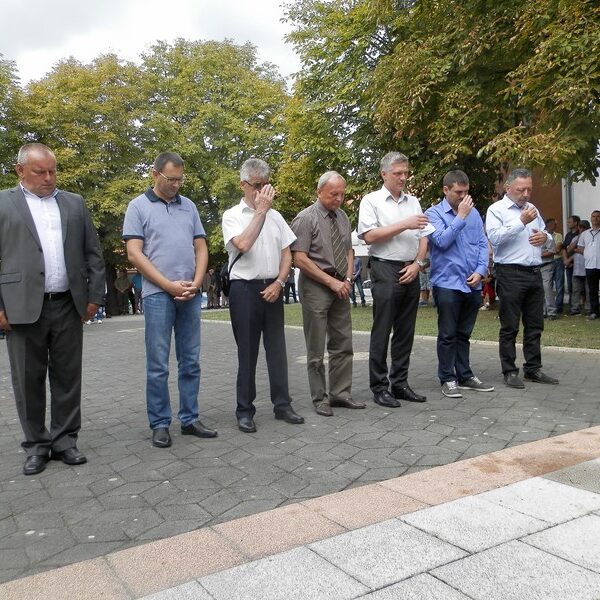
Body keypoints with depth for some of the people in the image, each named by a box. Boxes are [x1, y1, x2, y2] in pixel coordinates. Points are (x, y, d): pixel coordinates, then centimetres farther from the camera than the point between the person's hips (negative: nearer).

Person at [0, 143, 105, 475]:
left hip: (69, 306, 2)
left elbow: (93, 254, 11)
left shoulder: (74, 203, 12)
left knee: (68, 378, 7)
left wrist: (94, 296, 4)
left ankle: (65, 440, 19)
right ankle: (37, 445, 19)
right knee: (28, 381, 6)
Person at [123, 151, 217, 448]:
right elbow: (134, 254, -6)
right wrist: (169, 285, -11)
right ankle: (160, 423, 12)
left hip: (191, 294, 4)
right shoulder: (138, 206, 1)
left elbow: (201, 248, 12)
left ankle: (190, 419, 18)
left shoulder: (189, 206, 13)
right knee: (158, 365, 1)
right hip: (158, 294, -4)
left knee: (190, 362, 8)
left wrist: (196, 283, -5)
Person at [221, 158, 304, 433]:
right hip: (245, 288, -4)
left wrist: (279, 282, -3)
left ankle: (282, 404, 18)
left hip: (272, 288, 4)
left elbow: (287, 253, 11)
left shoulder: (275, 216, 12)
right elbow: (243, 245, -20)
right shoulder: (232, 215, -2)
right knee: (247, 351, 1)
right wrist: (260, 211, -15)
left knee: (277, 348, 8)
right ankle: (245, 410, 12)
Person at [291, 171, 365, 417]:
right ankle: (320, 399, 12)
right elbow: (300, 259, -15)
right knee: (316, 349, 1)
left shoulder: (342, 217, 11)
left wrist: (347, 280, -1)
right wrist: (331, 281, -16)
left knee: (343, 344, 9)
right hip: (316, 286, -6)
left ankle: (340, 394, 20)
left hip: (340, 286, 7)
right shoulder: (305, 218, -9)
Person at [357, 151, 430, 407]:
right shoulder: (371, 201, 0)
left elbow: (423, 238, 14)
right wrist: (404, 225, -14)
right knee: (382, 332, -2)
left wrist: (417, 264, -2)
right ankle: (379, 387, 6)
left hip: (411, 272, 6)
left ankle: (400, 383, 18)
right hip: (385, 270, -5)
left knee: (406, 332, 9)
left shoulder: (413, 201, 16)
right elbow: (369, 236, -12)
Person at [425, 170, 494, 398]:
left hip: (473, 284, 5)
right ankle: (447, 379, 12)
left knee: (464, 334, 15)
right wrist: (460, 217, -14)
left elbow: (483, 244, 9)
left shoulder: (473, 213, 10)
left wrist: (480, 271, -3)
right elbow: (442, 240, -18)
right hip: (447, 283, -5)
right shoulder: (434, 213, -3)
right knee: (448, 335, 2)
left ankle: (465, 375, 25)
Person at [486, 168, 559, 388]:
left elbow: (545, 233, 26)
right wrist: (521, 222, -19)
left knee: (535, 325, 11)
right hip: (510, 274, -7)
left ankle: (533, 369, 21)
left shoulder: (532, 208, 17)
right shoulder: (496, 209, -4)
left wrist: (545, 237, 2)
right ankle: (509, 372, 8)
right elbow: (495, 237, -18)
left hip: (534, 273, 7)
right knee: (509, 327, 0)